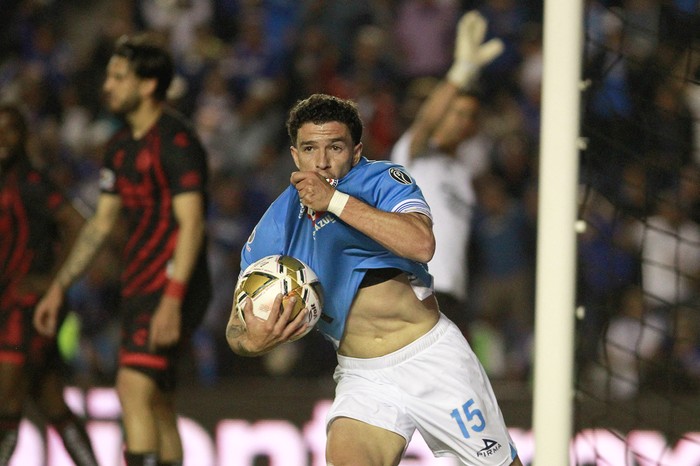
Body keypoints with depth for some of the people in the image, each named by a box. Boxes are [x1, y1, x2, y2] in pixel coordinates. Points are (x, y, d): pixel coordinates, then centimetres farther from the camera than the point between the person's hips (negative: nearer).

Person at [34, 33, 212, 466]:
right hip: (140, 286, 9)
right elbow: (101, 223, 22)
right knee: (156, 403, 10)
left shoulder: (176, 139, -13)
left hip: (173, 285, -9)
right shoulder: (122, 146, 15)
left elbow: (191, 224, -19)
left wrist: (172, 299, -27)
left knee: (135, 387, -19)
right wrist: (60, 287, 19)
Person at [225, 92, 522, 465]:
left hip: (432, 356, -2)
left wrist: (335, 201, -31)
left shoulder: (383, 180, -10)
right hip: (363, 377, 2)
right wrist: (252, 342, -25)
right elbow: (237, 330, 0)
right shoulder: (274, 230, -3)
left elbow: (421, 245, -31)